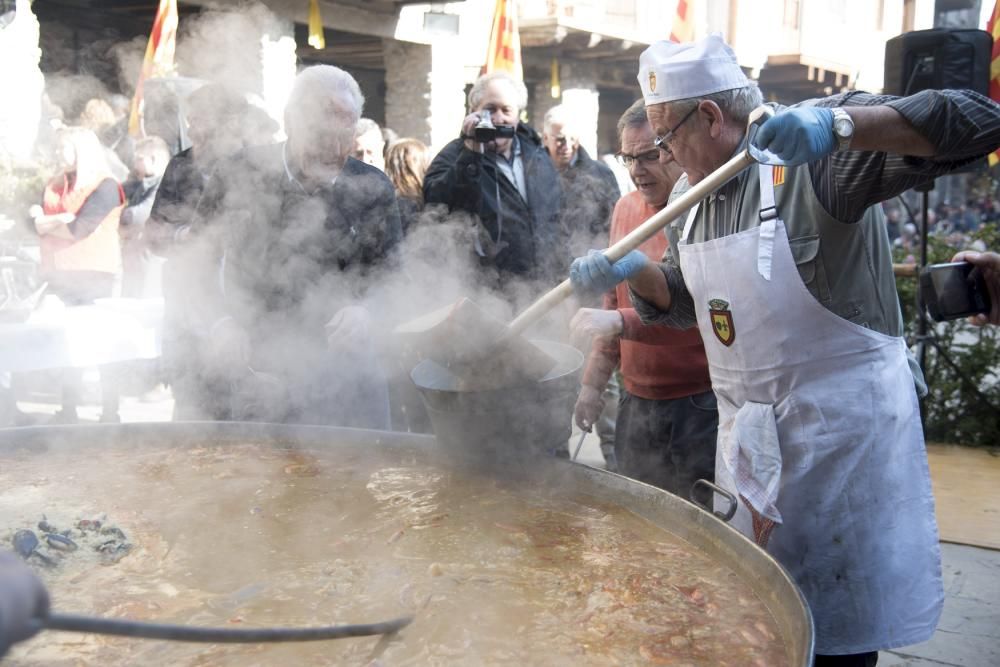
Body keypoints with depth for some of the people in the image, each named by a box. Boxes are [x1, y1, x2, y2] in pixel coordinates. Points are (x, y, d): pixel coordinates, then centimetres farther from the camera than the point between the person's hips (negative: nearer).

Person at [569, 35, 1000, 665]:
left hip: (840, 423, -7)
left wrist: (840, 124, -41)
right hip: (747, 427, 7)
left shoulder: (813, 153, -17)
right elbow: (684, 301, 15)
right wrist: (631, 270, -6)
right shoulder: (690, 194, 6)